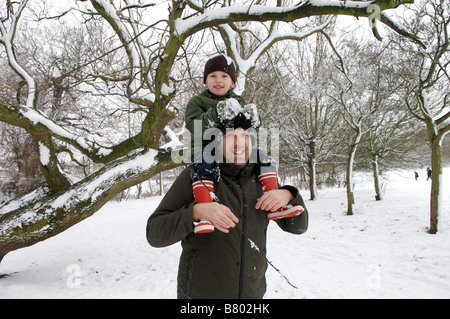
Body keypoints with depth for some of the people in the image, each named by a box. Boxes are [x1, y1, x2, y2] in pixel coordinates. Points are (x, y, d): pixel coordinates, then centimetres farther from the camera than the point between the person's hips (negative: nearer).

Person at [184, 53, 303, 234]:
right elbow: (194, 126, -13)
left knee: (263, 157, -14)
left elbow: (252, 131, 11)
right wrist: (217, 113, -29)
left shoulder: (238, 102, 20)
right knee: (203, 165, -36)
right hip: (206, 148, -4)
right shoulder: (197, 101, 7)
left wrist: (253, 120, -15)